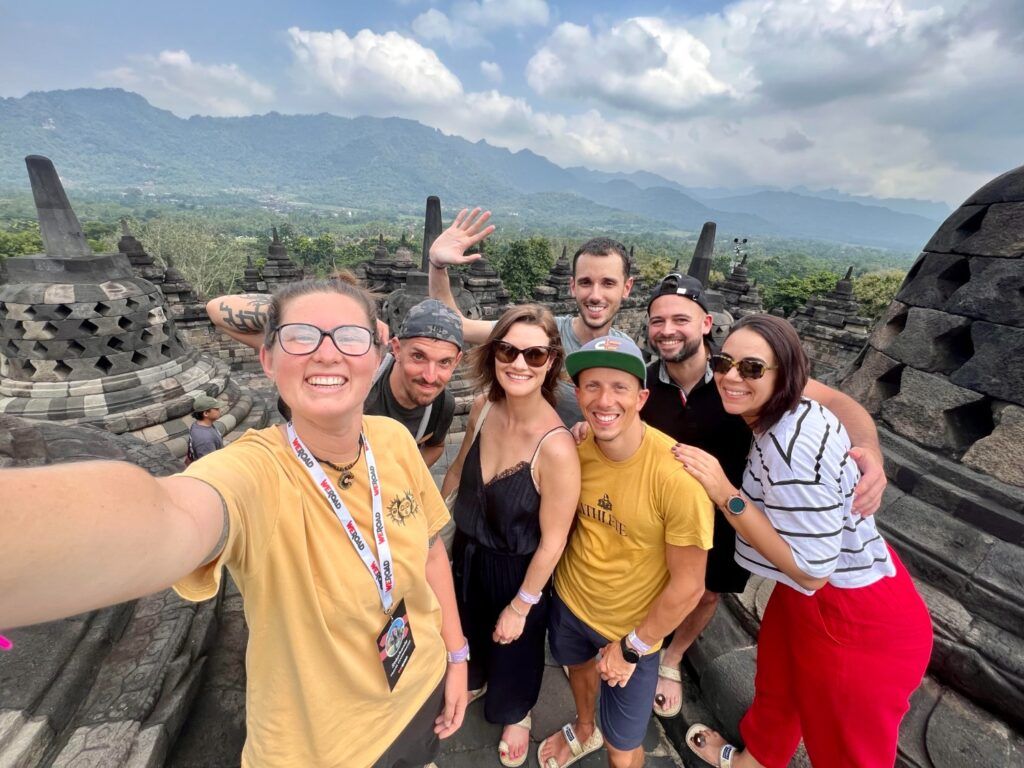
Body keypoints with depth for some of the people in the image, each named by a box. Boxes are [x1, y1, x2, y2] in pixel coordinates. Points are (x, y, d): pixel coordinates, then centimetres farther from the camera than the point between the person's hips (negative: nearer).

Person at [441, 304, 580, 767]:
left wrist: (520, 607, -10)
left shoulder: (556, 447, -35)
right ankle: (473, 683, 70)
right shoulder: (483, 407, -17)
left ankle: (516, 714, 63)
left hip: (517, 570, -5)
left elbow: (552, 541, -22)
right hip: (467, 551, 5)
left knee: (514, 647, 27)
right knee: (468, 630, 33)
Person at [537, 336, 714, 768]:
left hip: (633, 626, -4)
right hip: (569, 600, 5)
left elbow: (688, 584, -21)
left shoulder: (676, 474, -33)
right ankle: (584, 731, 68)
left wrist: (632, 646, -11)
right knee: (578, 667, 34)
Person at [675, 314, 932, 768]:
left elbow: (810, 570, -28)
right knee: (776, 683, 31)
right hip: (812, 597, 9)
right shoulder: (792, 412, -8)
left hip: (855, 621, -9)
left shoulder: (793, 448, -35)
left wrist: (724, 493, -30)